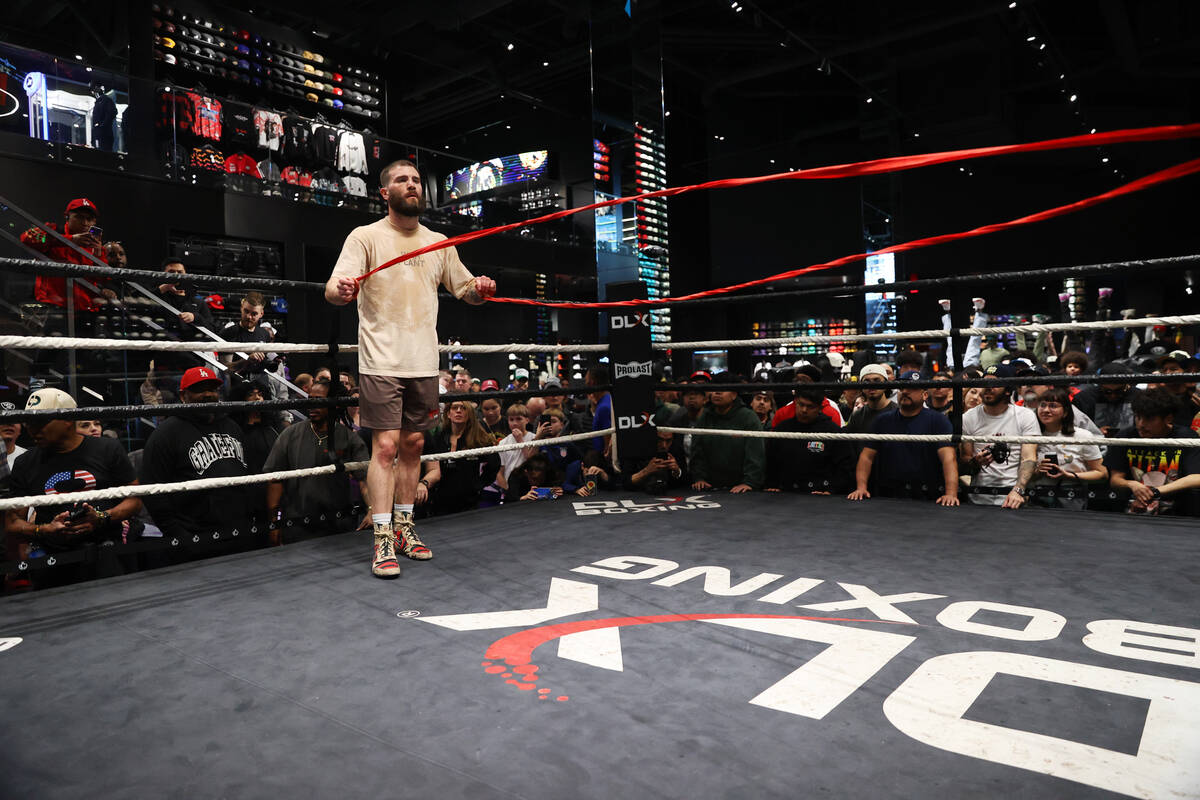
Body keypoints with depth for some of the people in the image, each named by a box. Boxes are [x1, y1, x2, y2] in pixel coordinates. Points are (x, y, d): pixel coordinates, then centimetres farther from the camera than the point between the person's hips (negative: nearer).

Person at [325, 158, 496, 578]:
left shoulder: (439, 242, 13)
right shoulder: (365, 236, -1)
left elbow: (463, 288, 20)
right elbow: (333, 288, -11)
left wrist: (479, 288, -4)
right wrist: (341, 290, -35)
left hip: (424, 363, 5)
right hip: (381, 362, -5)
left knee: (413, 445, 10)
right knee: (385, 445, -8)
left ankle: (404, 526, 23)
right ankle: (383, 539, -1)